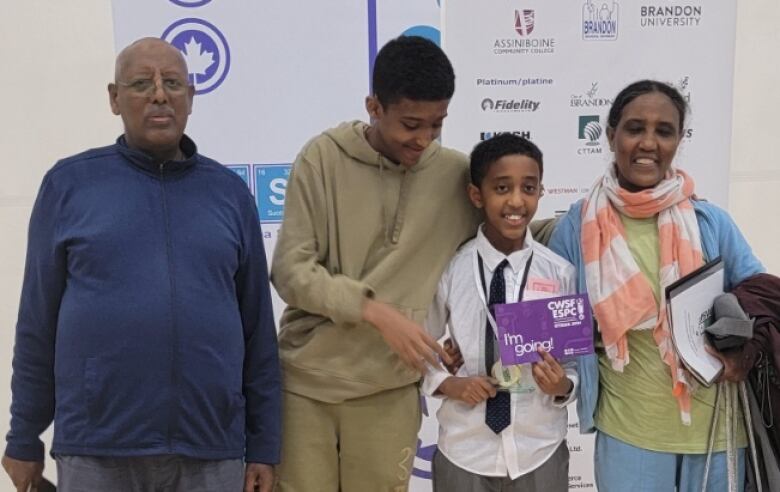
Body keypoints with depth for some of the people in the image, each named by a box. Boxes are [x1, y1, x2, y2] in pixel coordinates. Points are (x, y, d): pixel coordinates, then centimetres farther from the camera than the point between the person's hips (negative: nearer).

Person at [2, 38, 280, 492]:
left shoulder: (230, 191, 5)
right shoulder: (70, 183, 1)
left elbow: (258, 328, 6)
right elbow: (39, 321, 4)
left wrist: (264, 445, 5)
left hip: (212, 449, 2)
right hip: (96, 450, -1)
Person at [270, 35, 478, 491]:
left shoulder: (457, 174, -1)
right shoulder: (323, 157, -6)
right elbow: (291, 270, -10)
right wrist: (376, 311, -19)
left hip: (388, 387, 1)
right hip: (306, 378, -1)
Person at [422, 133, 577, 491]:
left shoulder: (560, 273, -8)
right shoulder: (450, 270, -8)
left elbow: (575, 360, 0)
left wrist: (564, 386, -19)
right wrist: (446, 383, -14)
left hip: (540, 452, 0)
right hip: (464, 452, 0)